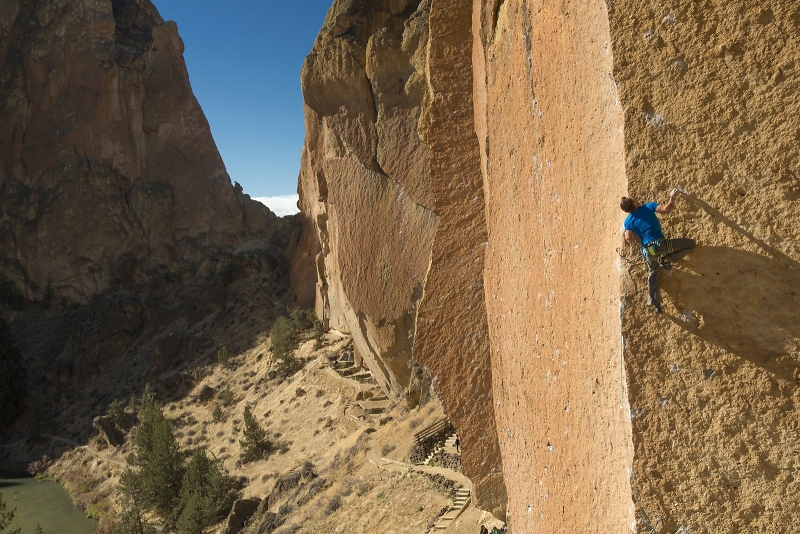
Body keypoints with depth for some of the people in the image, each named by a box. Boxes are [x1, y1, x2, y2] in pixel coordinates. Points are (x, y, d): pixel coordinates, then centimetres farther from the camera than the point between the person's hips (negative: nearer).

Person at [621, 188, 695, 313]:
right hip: (660, 245, -4)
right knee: (690, 243, 10)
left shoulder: (628, 221, 5)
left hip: (647, 251, 4)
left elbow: (629, 239, -3)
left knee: (653, 273, 27)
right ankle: (666, 259, 0)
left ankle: (654, 302, 18)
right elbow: (667, 209, -13)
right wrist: (672, 197, 4)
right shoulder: (648, 207, -2)